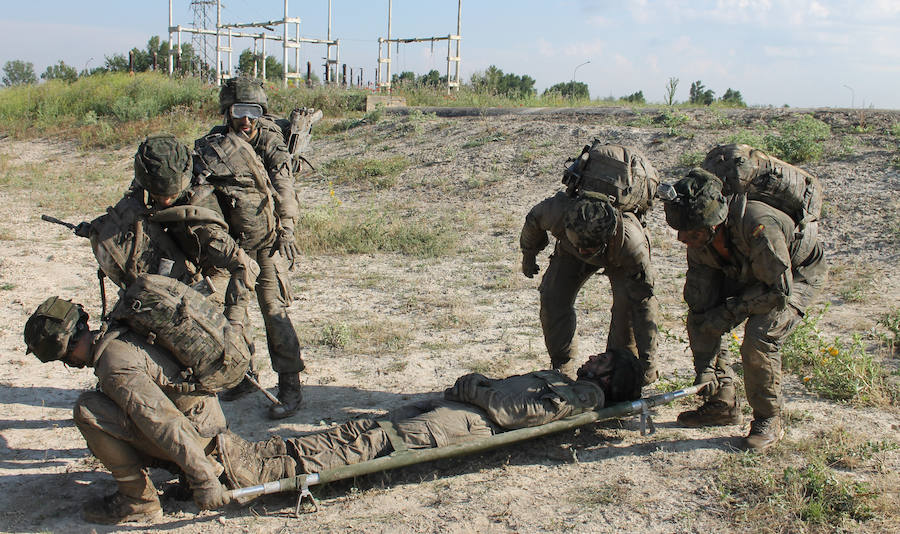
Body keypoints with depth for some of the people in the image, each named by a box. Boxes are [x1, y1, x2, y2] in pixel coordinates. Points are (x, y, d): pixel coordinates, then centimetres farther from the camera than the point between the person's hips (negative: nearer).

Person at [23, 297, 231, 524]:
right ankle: (204, 466, 17)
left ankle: (138, 499, -8)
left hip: (195, 431, -10)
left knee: (88, 409, -17)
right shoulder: (117, 337, 9)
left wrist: (203, 481, -30)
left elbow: (165, 421, -30)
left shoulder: (115, 368, -22)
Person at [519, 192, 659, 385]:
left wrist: (648, 361, -36)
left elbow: (644, 303, -37)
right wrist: (528, 255, 2)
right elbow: (533, 220, -15)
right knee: (553, 299, -11)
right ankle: (562, 369, 6)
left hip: (620, 260, -2)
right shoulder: (559, 210, -42)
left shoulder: (631, 243, -45)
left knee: (628, 303, -23)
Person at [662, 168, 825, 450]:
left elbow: (779, 290, -33)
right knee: (699, 320, -4)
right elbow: (701, 301, -14)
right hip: (749, 275, 7)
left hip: (798, 274, -7)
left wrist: (731, 311, -26)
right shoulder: (699, 237, -19)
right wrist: (704, 364, -15)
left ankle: (769, 420, -5)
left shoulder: (758, 226, -41)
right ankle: (722, 405, 11)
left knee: (758, 337, -27)